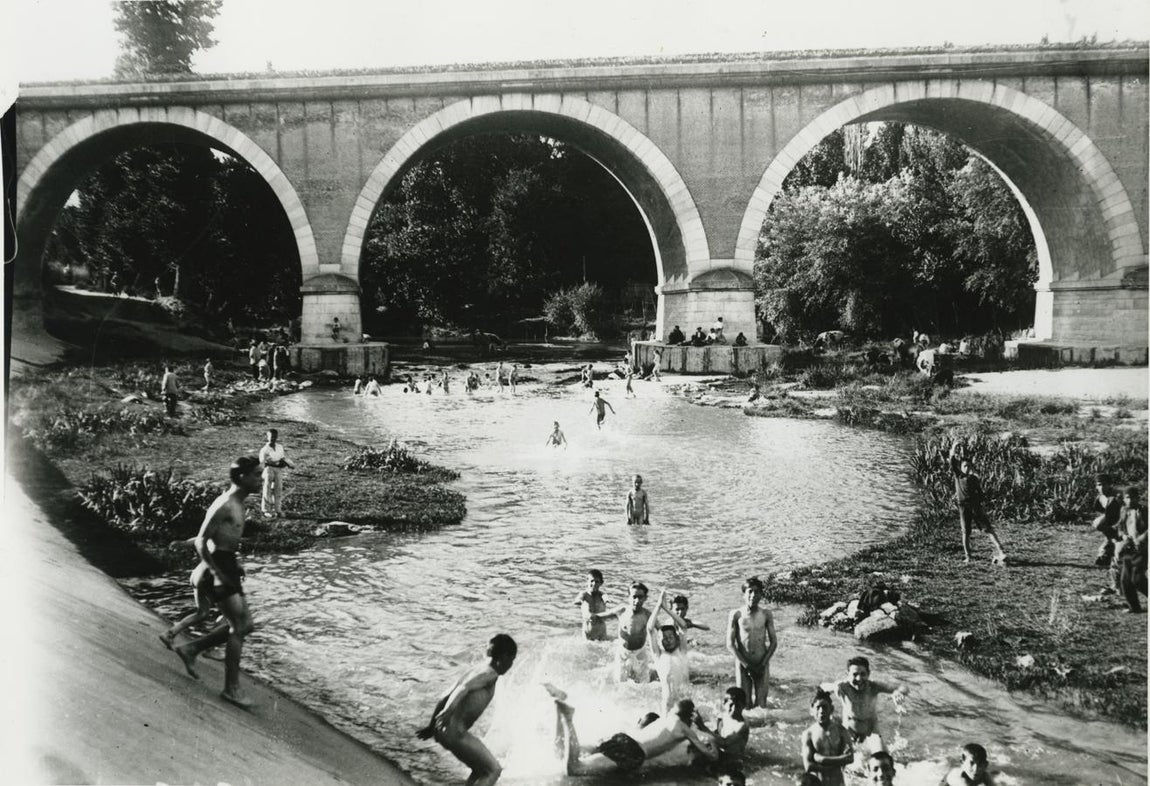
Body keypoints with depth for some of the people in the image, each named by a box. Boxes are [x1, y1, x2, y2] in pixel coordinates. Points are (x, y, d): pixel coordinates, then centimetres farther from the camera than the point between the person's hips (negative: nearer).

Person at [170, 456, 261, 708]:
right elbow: (201, 542, -18)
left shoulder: (237, 504, 13)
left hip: (229, 567, 10)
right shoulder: (224, 505, -16)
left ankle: (191, 649, 22)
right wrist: (217, 573, -20)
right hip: (220, 567, -10)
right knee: (239, 627, -8)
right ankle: (231, 688, 0)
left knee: (244, 625, 12)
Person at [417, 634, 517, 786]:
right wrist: (448, 711, -42)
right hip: (454, 731, -9)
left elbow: (445, 697, 21)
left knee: (481, 770, 21)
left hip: (444, 729, 9)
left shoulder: (477, 668, 19)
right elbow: (464, 688, -27)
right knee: (493, 770, -2)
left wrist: (431, 727, 27)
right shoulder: (489, 673, -7)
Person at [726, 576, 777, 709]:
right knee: (744, 703, -1)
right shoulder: (736, 615, -2)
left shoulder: (766, 615, 3)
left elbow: (773, 642, 4)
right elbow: (730, 644, -3)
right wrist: (745, 663, -11)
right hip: (743, 664, -1)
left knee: (761, 703, 0)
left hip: (761, 665, 1)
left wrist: (763, 663, -8)